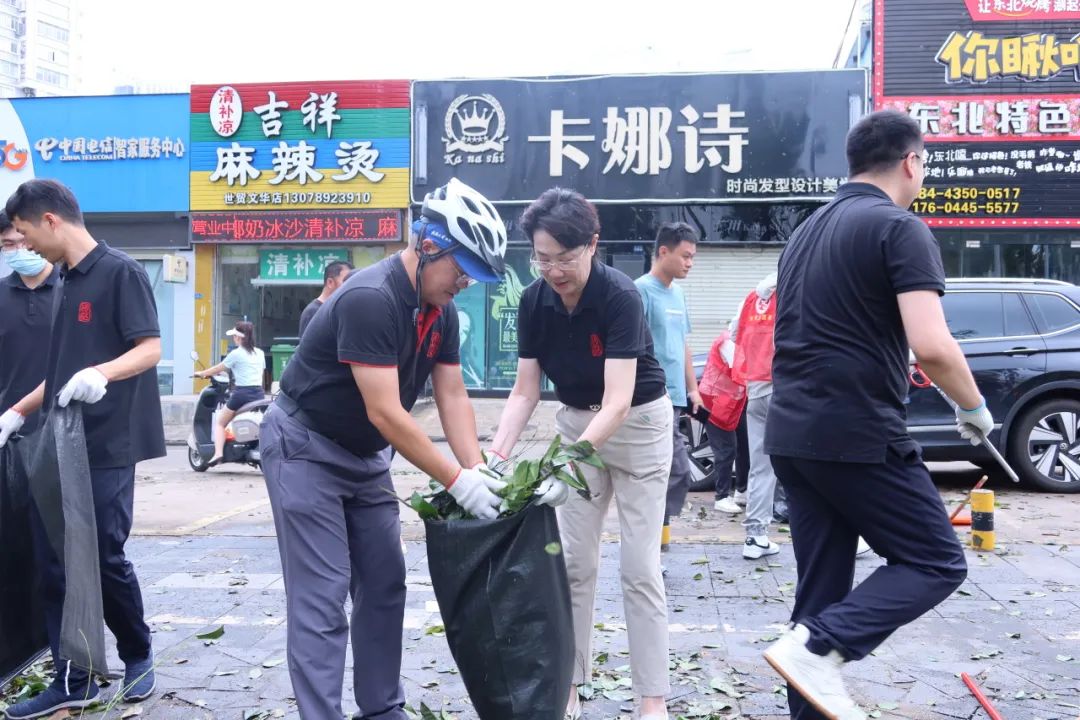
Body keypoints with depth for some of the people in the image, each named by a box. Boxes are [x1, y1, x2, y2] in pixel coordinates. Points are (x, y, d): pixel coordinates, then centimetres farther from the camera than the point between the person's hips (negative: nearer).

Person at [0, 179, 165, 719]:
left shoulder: (120, 272, -8)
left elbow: (150, 349, -15)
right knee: (53, 565, 6)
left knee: (106, 559, 0)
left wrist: (102, 373, -32)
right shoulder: (66, 284, 16)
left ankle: (138, 656, 23)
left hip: (106, 448, -8)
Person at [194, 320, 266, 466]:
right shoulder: (260, 353, 12)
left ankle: (218, 452, -6)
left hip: (241, 394, -5)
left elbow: (218, 369, 7)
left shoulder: (236, 353, -3)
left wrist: (201, 373, 22)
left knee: (220, 423, 11)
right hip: (259, 394, 5)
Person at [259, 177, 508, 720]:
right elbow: (385, 413, -31)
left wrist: (478, 470, -13)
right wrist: (456, 480, -27)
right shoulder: (370, 299, -29)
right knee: (322, 598, -9)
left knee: (385, 586, 9)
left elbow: (452, 394, -1)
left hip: (363, 456, 9)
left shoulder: (441, 309, -2)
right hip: (304, 449, -8)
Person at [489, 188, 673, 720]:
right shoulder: (533, 303, -12)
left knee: (639, 567, -3)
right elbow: (525, 392, -8)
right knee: (575, 562, 6)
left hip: (638, 424, -5)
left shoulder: (620, 296, -28)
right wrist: (493, 458, -21)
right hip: (576, 422, 5)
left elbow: (618, 401, -34)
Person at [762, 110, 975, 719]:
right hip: (859, 434, -8)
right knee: (937, 563, 7)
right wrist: (975, 407, -1)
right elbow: (933, 347, -18)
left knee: (823, 589, 13)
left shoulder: (809, 229, 17)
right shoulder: (901, 228, -9)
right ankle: (816, 647, -10)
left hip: (792, 434, 8)